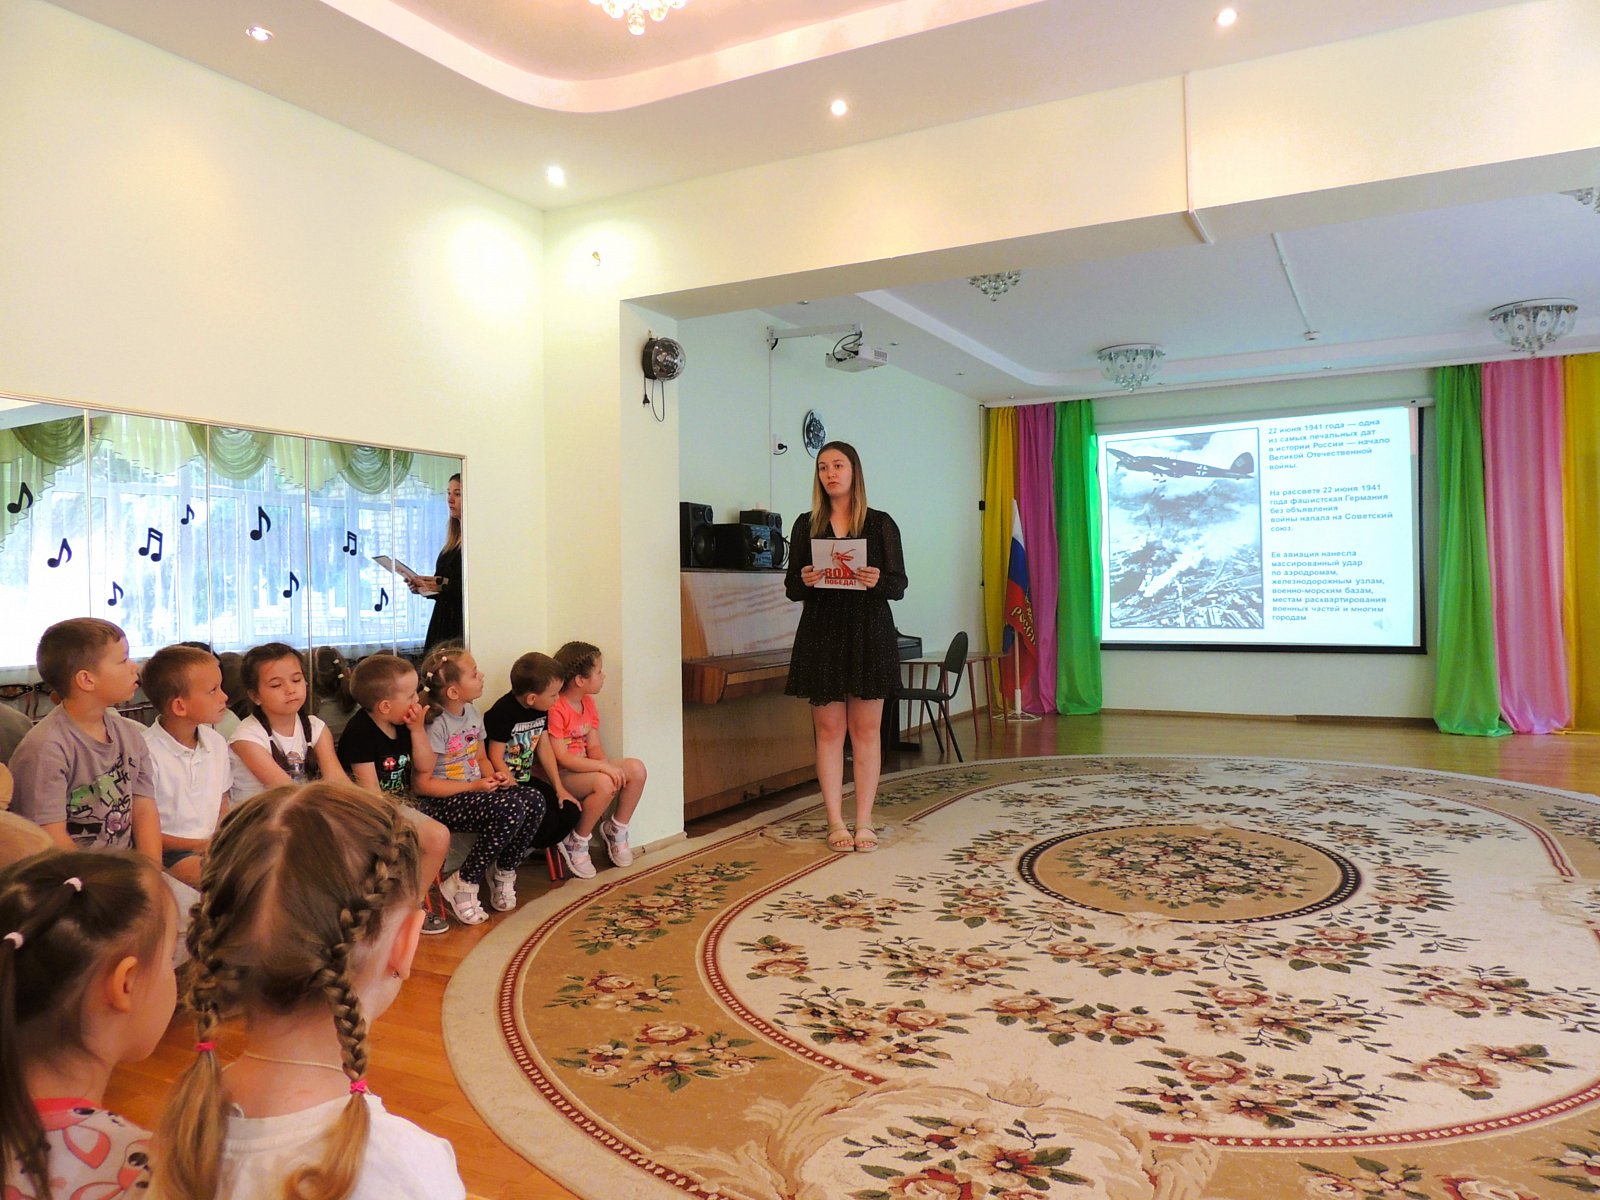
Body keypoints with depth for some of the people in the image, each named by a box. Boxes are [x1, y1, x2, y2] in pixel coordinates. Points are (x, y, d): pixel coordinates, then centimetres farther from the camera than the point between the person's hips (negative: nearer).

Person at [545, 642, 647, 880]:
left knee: (636, 769, -10)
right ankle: (575, 844, -13)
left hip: (584, 767, 9)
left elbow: (594, 746, 6)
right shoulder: (554, 709, -20)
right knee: (604, 783, -34)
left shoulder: (588, 704, 9)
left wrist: (607, 765, -16)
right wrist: (604, 766, -29)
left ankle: (616, 829, 8)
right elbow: (561, 758, -24)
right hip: (559, 775, -9)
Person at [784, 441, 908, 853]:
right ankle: (836, 823, 9)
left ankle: (864, 822, 10)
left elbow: (899, 585, 2)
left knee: (866, 730, 2)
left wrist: (877, 581, -19)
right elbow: (791, 588, 7)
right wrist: (804, 581, -15)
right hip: (821, 633, 1)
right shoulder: (806, 525, 7)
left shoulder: (880, 524, 4)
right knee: (828, 730, 2)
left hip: (869, 633, -1)